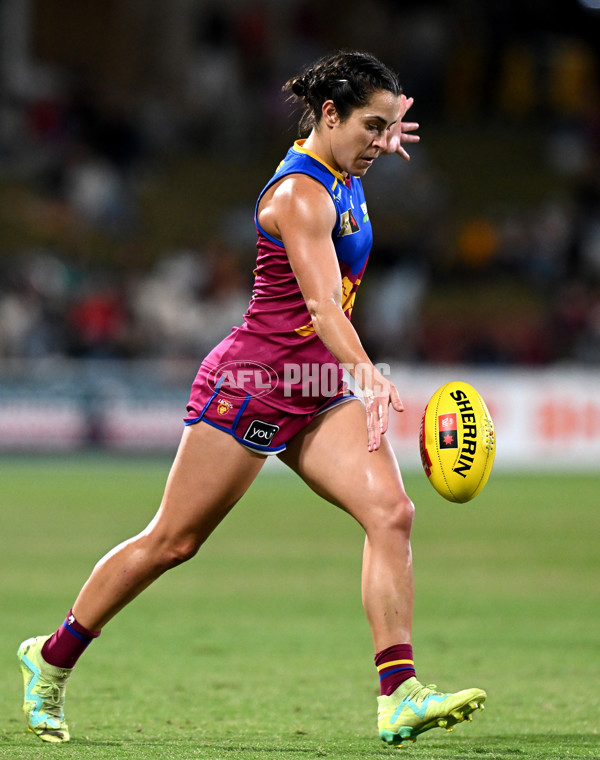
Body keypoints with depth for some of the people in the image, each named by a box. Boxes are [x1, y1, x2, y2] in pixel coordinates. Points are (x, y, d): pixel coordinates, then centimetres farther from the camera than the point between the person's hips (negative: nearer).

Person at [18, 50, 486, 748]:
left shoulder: (343, 178, 8)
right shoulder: (300, 195, -20)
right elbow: (321, 303, -36)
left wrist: (380, 141, 26)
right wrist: (370, 378, -50)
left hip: (316, 393, 8)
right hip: (251, 383, -8)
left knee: (391, 512, -13)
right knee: (171, 542, 2)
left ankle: (398, 698, -19)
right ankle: (52, 658, 21)